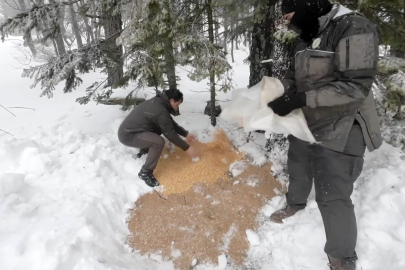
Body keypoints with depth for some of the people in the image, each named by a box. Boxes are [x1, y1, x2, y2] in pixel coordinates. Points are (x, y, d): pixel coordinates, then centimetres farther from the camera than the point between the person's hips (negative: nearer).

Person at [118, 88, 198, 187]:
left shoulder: (159, 102, 5)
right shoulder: (160, 110, -25)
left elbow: (171, 124, 17)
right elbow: (170, 133, -18)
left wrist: (186, 134, 17)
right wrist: (187, 147, -9)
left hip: (130, 129, 10)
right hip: (127, 135, -10)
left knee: (158, 129, 20)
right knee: (159, 141, -28)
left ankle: (142, 154, 29)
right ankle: (145, 173, -10)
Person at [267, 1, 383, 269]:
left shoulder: (355, 30, -19)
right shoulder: (308, 37, 6)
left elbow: (355, 86, -26)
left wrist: (299, 99, -30)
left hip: (338, 132, -8)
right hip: (305, 124, 8)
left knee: (333, 196, -3)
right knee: (298, 170, 26)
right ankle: (295, 204, 56)